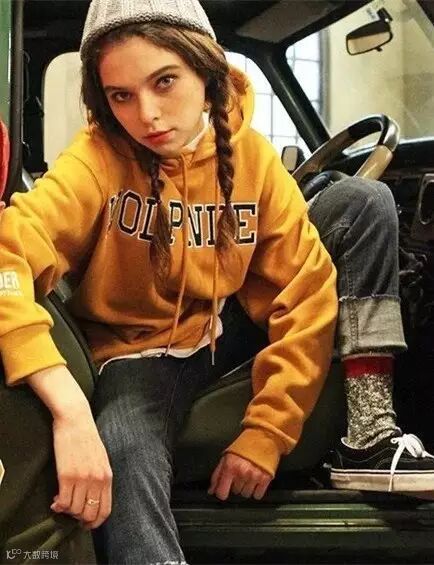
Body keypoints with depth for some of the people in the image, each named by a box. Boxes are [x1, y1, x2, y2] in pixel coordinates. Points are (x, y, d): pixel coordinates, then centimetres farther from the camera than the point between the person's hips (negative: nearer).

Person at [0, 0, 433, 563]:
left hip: (233, 327, 5)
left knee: (361, 201, -12)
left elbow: (306, 295, -13)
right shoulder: (98, 159, -22)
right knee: (122, 461, -42)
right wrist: (71, 411, -51)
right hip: (139, 348, -4)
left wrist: (266, 432, -21)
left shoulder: (252, 155, -12)